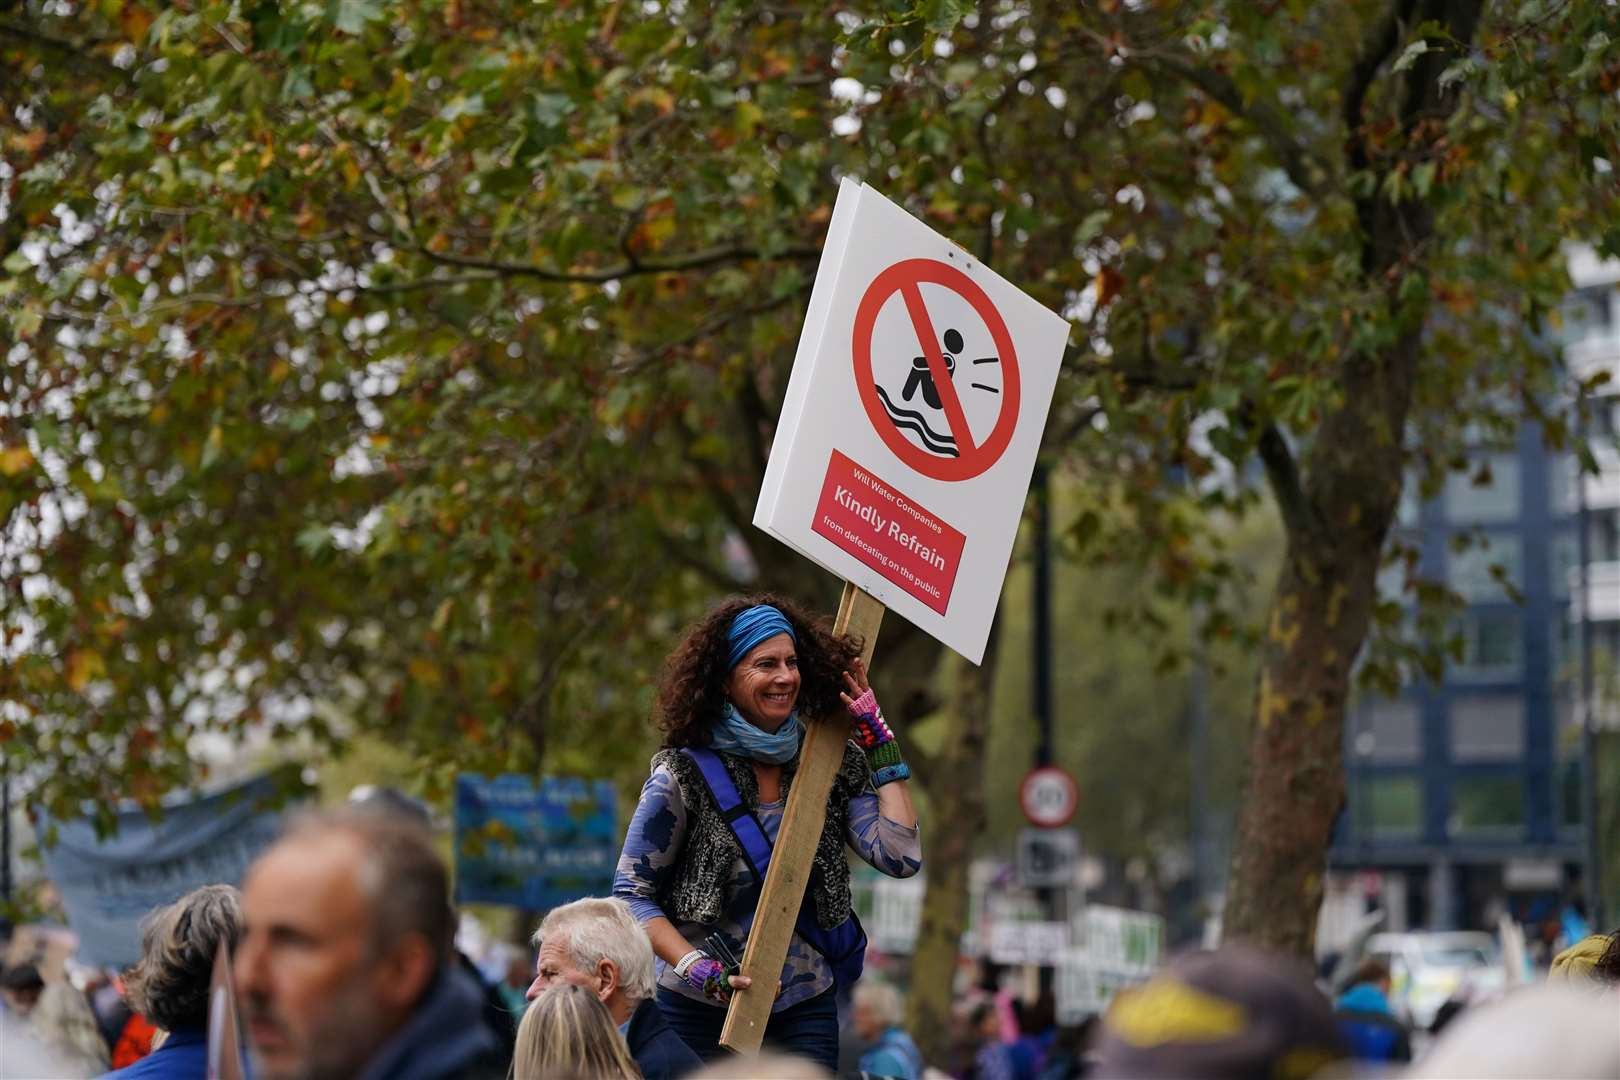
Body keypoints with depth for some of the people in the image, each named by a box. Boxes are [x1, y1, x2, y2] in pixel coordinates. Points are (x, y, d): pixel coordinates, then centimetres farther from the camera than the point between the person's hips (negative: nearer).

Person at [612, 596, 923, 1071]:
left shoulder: (830, 766, 2)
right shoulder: (684, 776, -9)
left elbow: (900, 856, -9)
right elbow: (632, 894, -5)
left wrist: (880, 743, -4)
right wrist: (698, 969, -19)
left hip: (806, 1009, 3)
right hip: (702, 1011, -2)